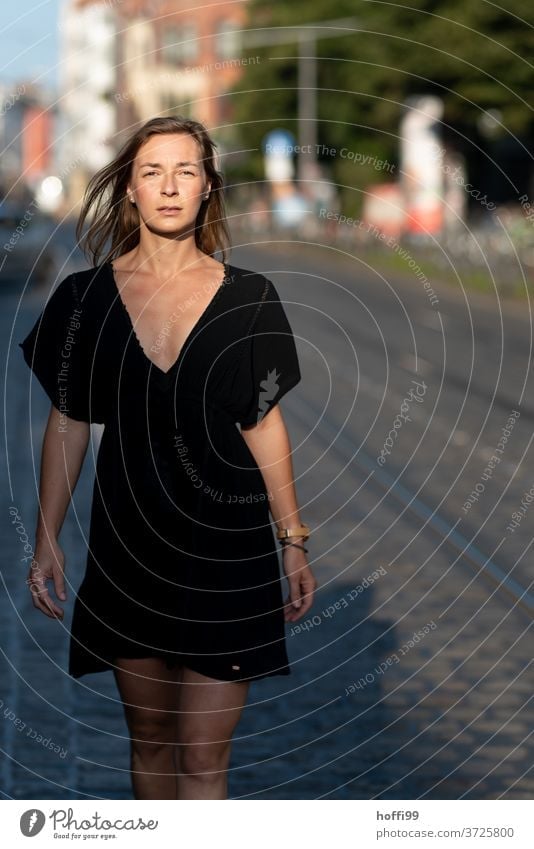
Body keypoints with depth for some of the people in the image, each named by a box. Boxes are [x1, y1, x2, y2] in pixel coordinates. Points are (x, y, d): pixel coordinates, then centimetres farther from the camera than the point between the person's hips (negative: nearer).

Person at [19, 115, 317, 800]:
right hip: (128, 540, 2)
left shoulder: (247, 298, 0)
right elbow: (67, 423, 6)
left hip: (223, 545, -2)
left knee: (203, 760, -4)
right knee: (148, 733, 14)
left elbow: (265, 423, 5)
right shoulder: (87, 296, 2)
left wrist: (293, 542, 5)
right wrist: (46, 541, 4)